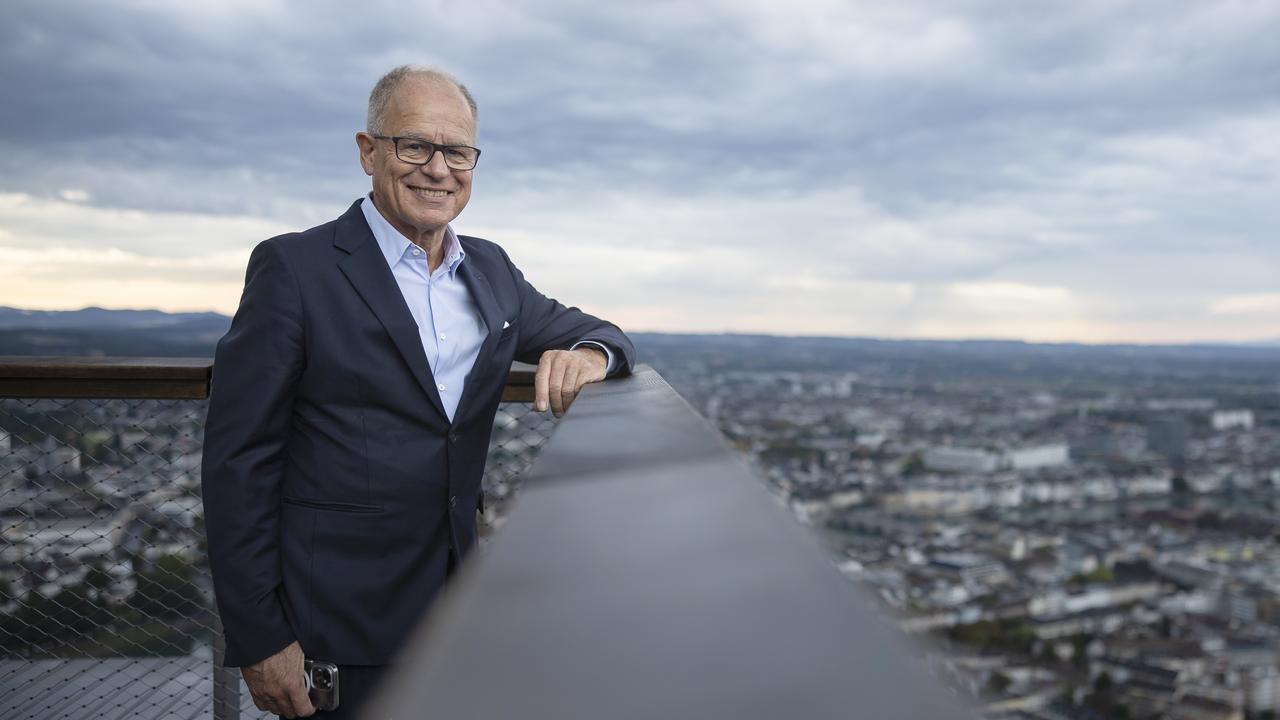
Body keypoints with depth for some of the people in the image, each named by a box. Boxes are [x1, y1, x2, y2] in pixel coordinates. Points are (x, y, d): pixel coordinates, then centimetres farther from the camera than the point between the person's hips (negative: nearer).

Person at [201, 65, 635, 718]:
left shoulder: (490, 269, 9)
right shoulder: (293, 267, -9)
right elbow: (238, 461, -10)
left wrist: (592, 354, -8)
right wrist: (257, 639, -13)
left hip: (461, 601, 5)